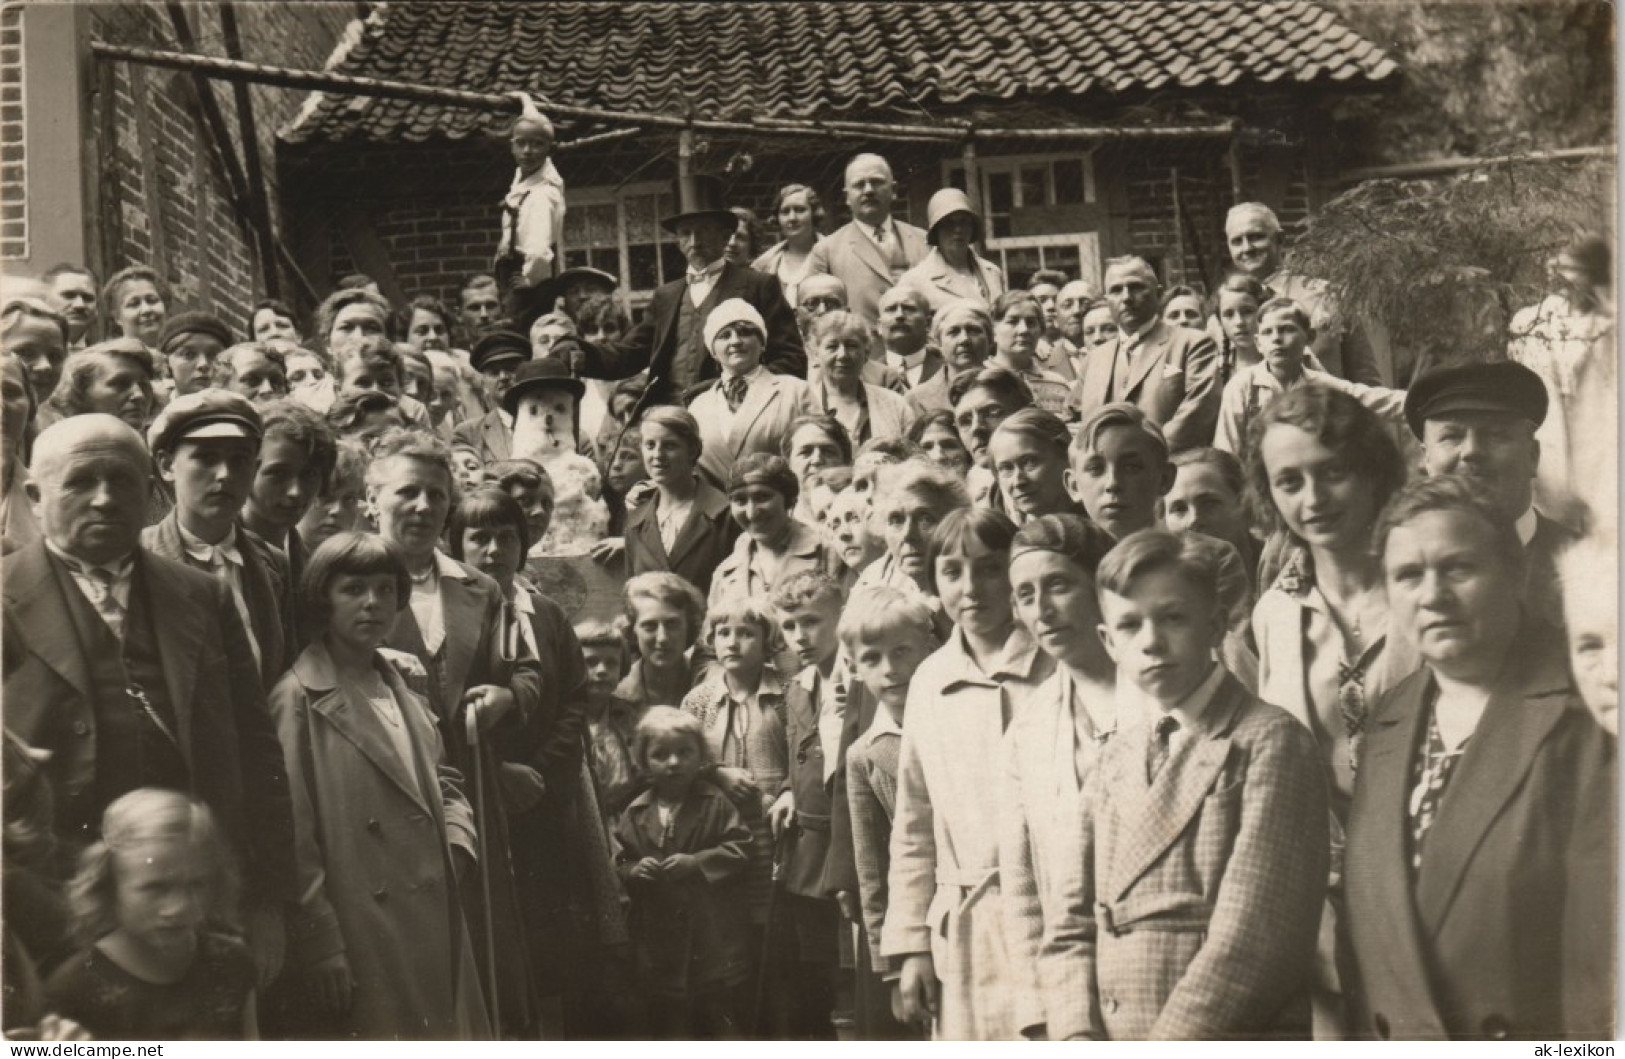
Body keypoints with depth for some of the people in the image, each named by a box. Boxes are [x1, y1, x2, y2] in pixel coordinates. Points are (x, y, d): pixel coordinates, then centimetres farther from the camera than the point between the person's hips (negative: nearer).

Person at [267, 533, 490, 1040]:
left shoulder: (402, 687, 12)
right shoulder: (298, 700, -9)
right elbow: (292, 840, -12)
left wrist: (456, 841, 5)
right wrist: (319, 946, -13)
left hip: (434, 931, 7)